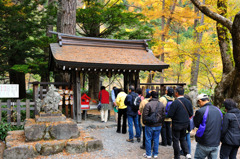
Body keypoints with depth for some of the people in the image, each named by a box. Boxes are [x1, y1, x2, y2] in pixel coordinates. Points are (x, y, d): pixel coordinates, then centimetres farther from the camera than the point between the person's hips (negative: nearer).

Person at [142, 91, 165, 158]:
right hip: (158, 125, 5)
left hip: (149, 125, -4)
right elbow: (163, 115, 8)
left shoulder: (148, 104, -15)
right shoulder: (161, 104, 3)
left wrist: (144, 122, 1)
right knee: (156, 139, 13)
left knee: (148, 139, 7)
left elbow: (144, 115, -14)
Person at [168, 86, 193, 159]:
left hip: (177, 125, -6)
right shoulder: (188, 101, -2)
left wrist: (174, 117, 2)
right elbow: (191, 114, 6)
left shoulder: (175, 102, -21)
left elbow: (169, 115, -19)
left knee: (176, 140, 9)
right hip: (185, 124, 6)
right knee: (183, 139, 22)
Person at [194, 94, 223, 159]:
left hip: (204, 144, -5)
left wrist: (194, 117, 11)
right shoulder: (218, 110, 5)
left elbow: (196, 124, -4)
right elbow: (221, 125, 15)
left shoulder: (200, 111, -16)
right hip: (216, 143, 6)